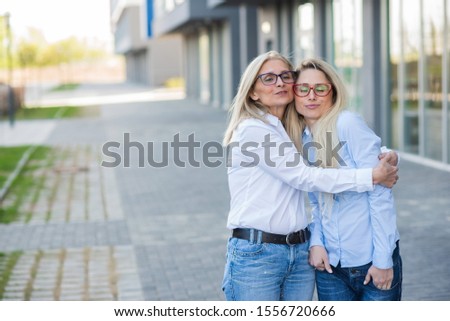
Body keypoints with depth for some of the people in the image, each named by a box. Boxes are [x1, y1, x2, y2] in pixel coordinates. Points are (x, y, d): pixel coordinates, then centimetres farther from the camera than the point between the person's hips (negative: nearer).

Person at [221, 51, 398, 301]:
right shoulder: (251, 130, -10)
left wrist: (383, 156, -11)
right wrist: (371, 176, -16)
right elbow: (304, 177, -16)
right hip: (255, 254, -7)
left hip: (300, 254, 7)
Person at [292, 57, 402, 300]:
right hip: (329, 263, 5)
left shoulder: (348, 124, -12)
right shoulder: (302, 139, 6)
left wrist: (383, 258, -15)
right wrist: (316, 242, -5)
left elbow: (380, 192, -14)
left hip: (373, 261, -5)